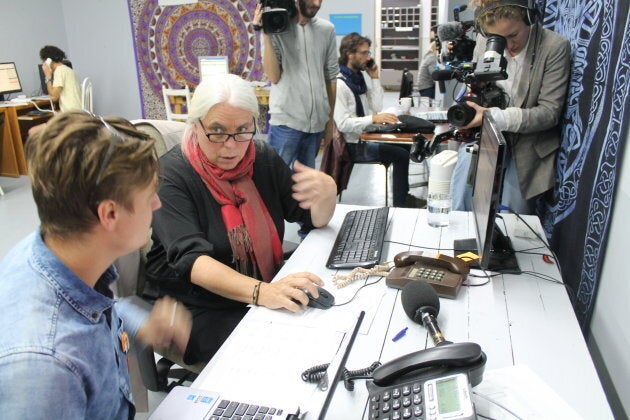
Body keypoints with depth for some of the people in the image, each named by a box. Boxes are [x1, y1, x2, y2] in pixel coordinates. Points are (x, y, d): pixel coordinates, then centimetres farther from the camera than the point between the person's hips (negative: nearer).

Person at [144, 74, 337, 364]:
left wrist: (326, 193, -20)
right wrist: (261, 293, -42)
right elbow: (190, 259, -26)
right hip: (198, 310, -5)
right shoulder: (172, 174, -14)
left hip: (269, 289, 6)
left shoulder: (262, 158, 2)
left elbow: (315, 218, 4)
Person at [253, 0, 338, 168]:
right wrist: (266, 34, -15)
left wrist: (330, 119, 10)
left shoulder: (327, 29, 6)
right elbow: (273, 77, -8)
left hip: (317, 121, 3)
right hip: (286, 120, -3)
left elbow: (331, 76, 10)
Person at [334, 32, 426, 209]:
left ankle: (403, 195, 16)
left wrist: (374, 78, 1)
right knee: (401, 154, -15)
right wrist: (374, 118, -31)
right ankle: (400, 203, -1)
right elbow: (343, 124, -25)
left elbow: (377, 107, 7)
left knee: (406, 146, 3)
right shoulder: (339, 84, -17)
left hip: (367, 136, 9)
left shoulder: (361, 77, 11)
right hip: (354, 145, -9)